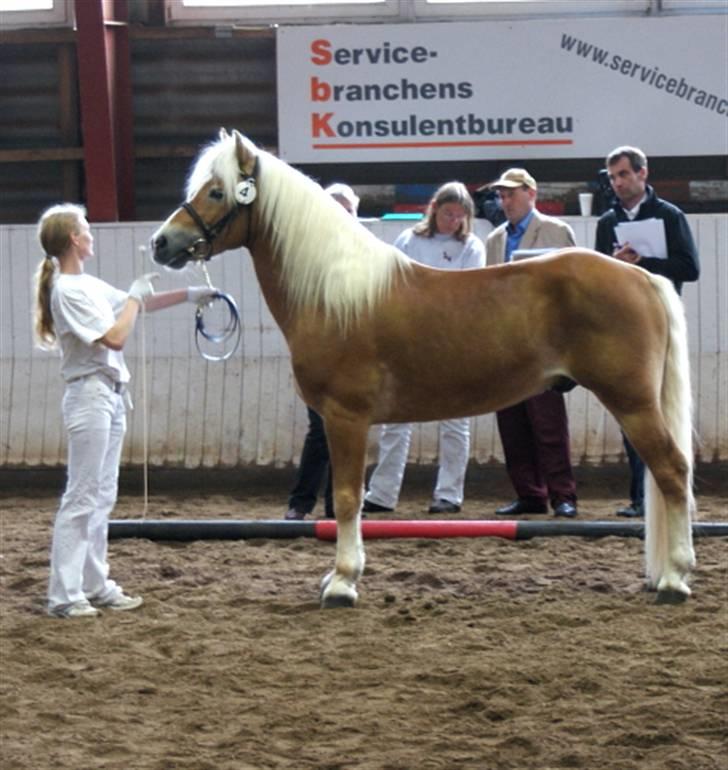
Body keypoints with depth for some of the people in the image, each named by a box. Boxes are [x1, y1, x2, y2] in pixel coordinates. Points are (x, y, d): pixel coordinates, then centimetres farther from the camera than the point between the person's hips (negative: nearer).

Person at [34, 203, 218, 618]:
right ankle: (64, 595, -8)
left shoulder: (90, 285, 13)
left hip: (112, 394, 10)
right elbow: (115, 337, -20)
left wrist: (187, 295, 20)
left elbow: (135, 305, 26)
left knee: (103, 497, 12)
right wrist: (136, 297, -7)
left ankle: (96, 585, 18)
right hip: (90, 394, -10)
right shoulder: (68, 290, -15)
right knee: (82, 497, -9)